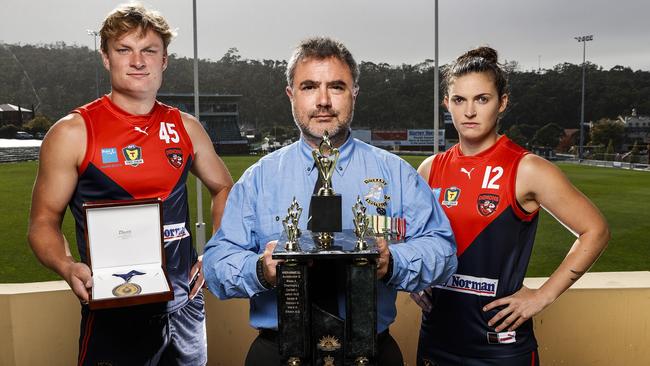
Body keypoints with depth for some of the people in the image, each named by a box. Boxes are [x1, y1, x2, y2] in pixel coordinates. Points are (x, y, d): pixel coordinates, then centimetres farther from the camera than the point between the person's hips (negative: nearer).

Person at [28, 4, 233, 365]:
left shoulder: (186, 128, 3)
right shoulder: (72, 132, -7)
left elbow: (223, 188, 16)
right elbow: (44, 221, -2)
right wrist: (68, 267, -22)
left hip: (185, 304, 4)